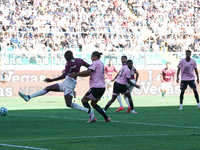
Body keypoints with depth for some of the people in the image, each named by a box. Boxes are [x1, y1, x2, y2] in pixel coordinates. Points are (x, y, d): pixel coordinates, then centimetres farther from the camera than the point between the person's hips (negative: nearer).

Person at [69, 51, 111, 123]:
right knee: (93, 103, 20)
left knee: (84, 100, 0)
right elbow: (88, 74, 17)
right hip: (102, 87, 9)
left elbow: (88, 71, -23)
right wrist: (77, 75, 10)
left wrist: (76, 74, -22)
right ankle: (106, 118, 12)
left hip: (96, 87, -9)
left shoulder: (96, 63, -7)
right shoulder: (101, 64, 20)